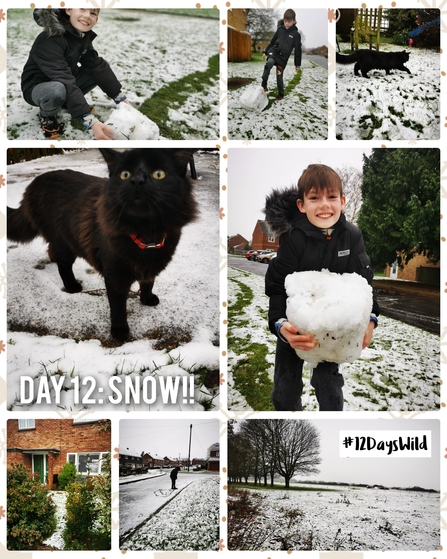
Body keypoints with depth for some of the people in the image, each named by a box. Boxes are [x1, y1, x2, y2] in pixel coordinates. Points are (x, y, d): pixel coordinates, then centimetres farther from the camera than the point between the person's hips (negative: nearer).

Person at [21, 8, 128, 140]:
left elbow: (97, 66, -8)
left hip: (64, 84, 8)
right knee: (58, 89, -40)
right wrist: (91, 122, -48)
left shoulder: (82, 35, -7)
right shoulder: (49, 40, -32)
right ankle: (47, 115, -5)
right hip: (36, 89, -7)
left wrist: (122, 99, -15)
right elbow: (65, 82, -40)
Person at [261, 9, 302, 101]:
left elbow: (298, 50, 0)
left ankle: (281, 94, 23)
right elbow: (272, 41, 14)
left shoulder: (296, 34, -5)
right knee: (270, 62, -32)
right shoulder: (280, 29, 2)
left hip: (283, 57, -1)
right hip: (274, 51, 1)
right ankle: (264, 85, -26)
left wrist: (298, 64, 1)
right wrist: (265, 52, 16)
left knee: (279, 77, 2)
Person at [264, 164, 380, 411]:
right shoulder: (294, 238, -21)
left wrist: (370, 319, -16)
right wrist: (281, 325, -36)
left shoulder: (352, 236, -11)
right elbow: (277, 286, -20)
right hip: (294, 325, -1)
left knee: (328, 383, 2)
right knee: (286, 387, 9)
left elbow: (364, 281, -3)